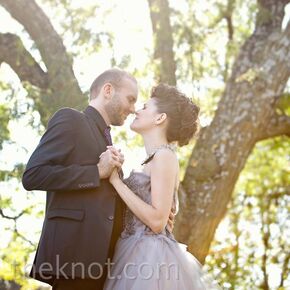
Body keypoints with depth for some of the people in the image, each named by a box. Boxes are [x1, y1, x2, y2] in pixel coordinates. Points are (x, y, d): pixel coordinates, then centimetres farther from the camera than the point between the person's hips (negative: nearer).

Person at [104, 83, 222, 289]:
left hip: (149, 257, -8)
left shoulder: (165, 155, -10)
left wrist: (116, 180, -15)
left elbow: (157, 221, -19)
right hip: (140, 253, 9)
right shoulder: (155, 159, 15)